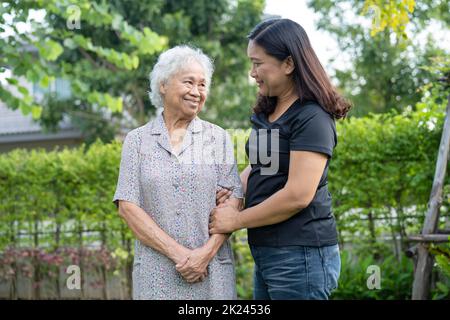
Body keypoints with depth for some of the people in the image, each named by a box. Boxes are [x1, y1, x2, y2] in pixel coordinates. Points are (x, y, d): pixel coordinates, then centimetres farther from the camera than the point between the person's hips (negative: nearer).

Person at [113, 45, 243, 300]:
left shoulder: (219, 138, 7)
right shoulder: (137, 141, 5)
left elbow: (233, 200, 0)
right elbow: (127, 206, -2)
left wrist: (207, 252, -14)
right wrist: (178, 254, -11)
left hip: (213, 270, 0)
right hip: (156, 273, 0)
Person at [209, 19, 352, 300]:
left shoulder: (311, 118, -15)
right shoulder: (266, 113, 12)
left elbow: (297, 195, -21)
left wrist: (237, 220, -11)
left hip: (301, 255, -8)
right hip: (265, 253, 8)